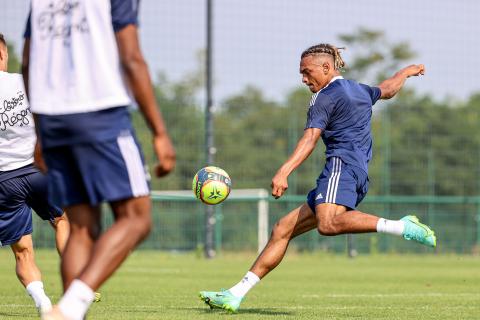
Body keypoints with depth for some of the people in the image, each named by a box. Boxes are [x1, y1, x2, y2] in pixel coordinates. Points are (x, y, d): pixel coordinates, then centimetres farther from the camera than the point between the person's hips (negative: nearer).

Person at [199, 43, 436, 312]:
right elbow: (388, 90, 47)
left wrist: (284, 172, -25)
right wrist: (407, 71, 68)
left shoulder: (326, 97, 1)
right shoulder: (360, 91, 26)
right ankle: (235, 295, 3)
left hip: (342, 164, -10)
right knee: (282, 230, 6)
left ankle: (402, 226, -40)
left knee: (328, 224, -39)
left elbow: (310, 139, -14)